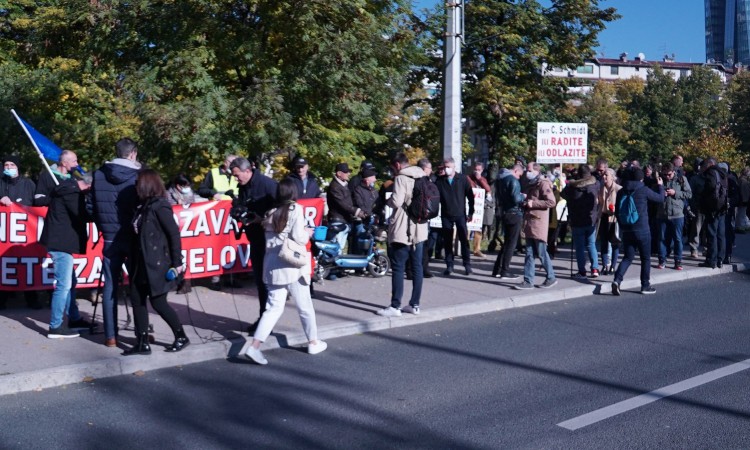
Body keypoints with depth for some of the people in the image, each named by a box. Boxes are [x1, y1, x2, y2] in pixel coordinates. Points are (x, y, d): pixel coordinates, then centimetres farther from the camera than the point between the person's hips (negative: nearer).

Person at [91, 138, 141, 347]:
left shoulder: (99, 174, 1)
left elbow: (93, 206, 6)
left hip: (110, 237, 2)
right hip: (134, 237, -2)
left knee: (110, 286, 6)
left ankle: (110, 336, 8)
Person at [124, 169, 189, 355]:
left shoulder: (159, 206, -13)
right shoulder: (143, 205, 11)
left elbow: (174, 233, -15)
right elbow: (138, 234, 13)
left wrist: (177, 262, -16)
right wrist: (133, 260, 10)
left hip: (157, 263, -8)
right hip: (142, 263, 8)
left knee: (158, 302, -2)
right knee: (137, 299, 6)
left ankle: (181, 337, 15)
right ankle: (142, 343, 12)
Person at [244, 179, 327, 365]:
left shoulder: (270, 213, 11)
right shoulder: (296, 209, -6)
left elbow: (270, 238, 8)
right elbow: (298, 237, -13)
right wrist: (307, 233, 8)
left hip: (273, 266, 5)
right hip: (292, 265, -5)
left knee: (274, 307, 5)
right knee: (305, 306, 12)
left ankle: (254, 346, -9)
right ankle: (313, 342, 26)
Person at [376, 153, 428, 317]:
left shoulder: (401, 179, -12)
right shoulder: (423, 178, 11)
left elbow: (396, 202, -20)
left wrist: (388, 200, 0)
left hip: (402, 231, -7)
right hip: (419, 229, 8)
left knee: (398, 268, -4)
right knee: (417, 267, 10)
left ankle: (395, 306, -3)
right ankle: (415, 304, 15)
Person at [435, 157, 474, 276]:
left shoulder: (463, 179, -1)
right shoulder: (440, 181, 1)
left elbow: (470, 196, 2)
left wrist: (471, 212, 0)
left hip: (460, 214, -1)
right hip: (446, 215, 1)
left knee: (464, 239, 0)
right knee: (447, 241, 4)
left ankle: (467, 265, 8)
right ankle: (449, 266, 12)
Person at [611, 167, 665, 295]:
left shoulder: (621, 192, 3)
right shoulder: (644, 190, -10)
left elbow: (617, 211, 9)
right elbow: (660, 198, 2)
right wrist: (660, 186, 19)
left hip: (626, 230, 4)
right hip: (642, 229, -4)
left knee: (628, 257, 12)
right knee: (645, 258, 10)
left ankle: (617, 279, -9)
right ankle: (645, 286, 16)